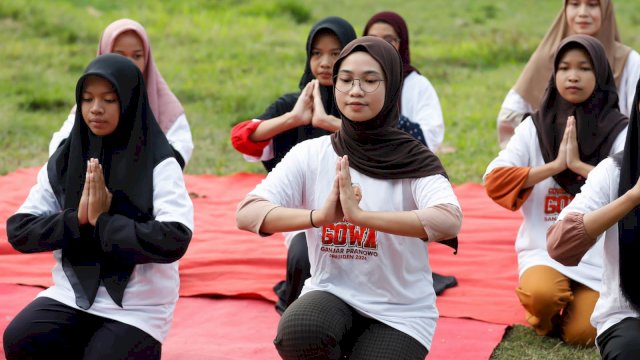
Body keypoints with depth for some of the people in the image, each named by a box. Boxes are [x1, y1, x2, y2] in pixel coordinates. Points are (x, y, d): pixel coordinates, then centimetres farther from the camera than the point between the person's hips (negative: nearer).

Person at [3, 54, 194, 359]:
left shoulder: (158, 165, -9)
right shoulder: (64, 160, 4)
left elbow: (175, 240, -21)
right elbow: (19, 230, 2)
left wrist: (103, 221, -18)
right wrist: (76, 220, -14)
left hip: (138, 307, -2)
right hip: (72, 295, 3)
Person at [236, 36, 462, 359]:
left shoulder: (413, 162, -8)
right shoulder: (311, 155, -1)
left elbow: (449, 222, -28)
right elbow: (247, 213, -13)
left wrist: (359, 214, -35)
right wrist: (319, 216, -30)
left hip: (399, 312, -1)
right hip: (332, 293, 1)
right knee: (297, 333, -33)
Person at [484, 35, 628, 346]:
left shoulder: (618, 131, 0)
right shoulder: (534, 127, 3)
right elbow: (495, 180, -6)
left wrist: (578, 165, -17)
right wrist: (555, 165, -12)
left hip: (599, 256, 0)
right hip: (545, 249, 0)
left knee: (581, 335, -17)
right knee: (540, 294, -32)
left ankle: (581, 302, 19)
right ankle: (545, 318, 6)